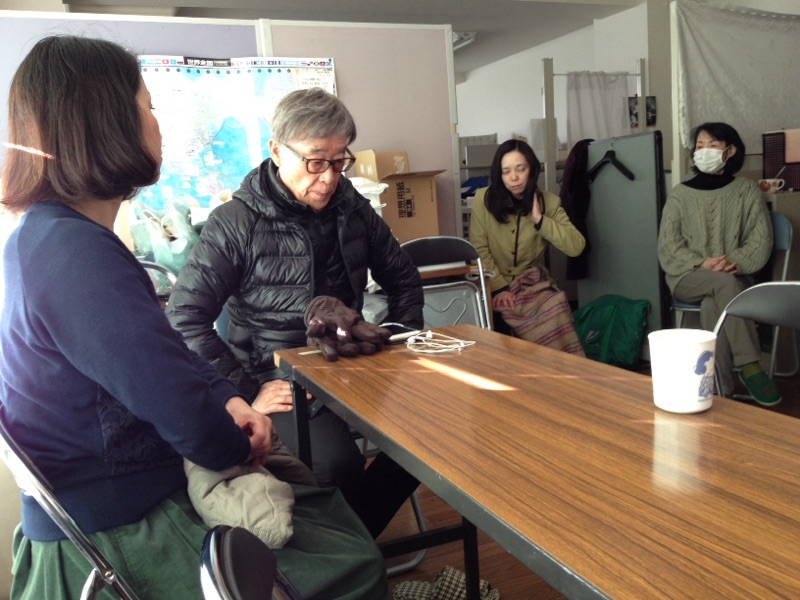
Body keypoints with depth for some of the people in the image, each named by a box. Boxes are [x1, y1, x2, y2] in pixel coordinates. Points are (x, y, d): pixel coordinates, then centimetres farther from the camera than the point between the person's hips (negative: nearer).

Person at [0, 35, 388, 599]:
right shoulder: (77, 257, -28)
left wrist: (227, 399, -3)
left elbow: (165, 348, 11)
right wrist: (238, 447, -9)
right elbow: (181, 409, -29)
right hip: (116, 532, -10)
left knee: (326, 505, 17)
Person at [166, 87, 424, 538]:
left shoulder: (353, 209, 8)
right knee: (337, 464, -31)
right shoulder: (235, 224, -9)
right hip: (279, 382, -5)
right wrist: (246, 391, -17)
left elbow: (403, 280, 19)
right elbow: (186, 319, -13)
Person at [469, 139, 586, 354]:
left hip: (534, 284, 2)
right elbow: (479, 250, -7)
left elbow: (576, 247, -11)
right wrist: (500, 287, -16)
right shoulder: (483, 199, -6)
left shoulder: (548, 202, -1)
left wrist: (539, 220, -17)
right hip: (495, 285, -1)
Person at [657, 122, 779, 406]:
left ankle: (722, 389, -32)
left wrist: (735, 262, -19)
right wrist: (701, 264, -18)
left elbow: (761, 240, 0)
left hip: (733, 277, 0)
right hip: (688, 278, 0)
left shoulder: (747, 190, 8)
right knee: (725, 283, -35)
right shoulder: (680, 194, 7)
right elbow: (667, 246, 0)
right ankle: (750, 367, -36)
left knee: (712, 307, -35)